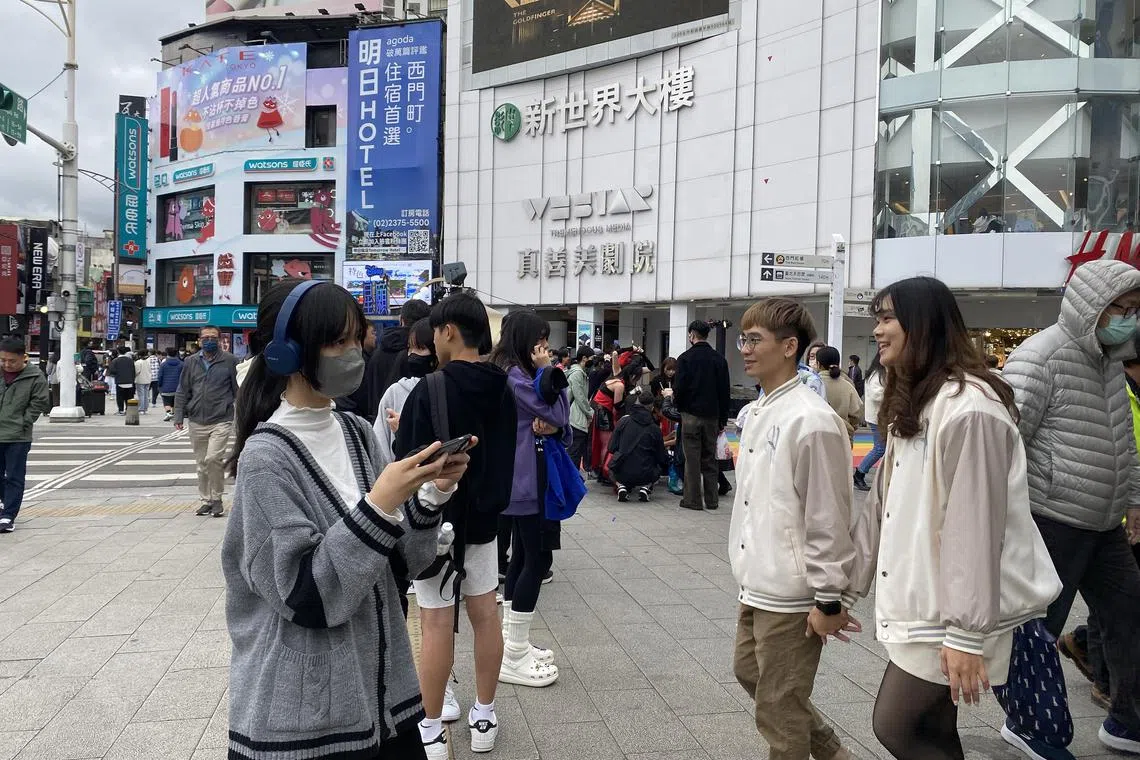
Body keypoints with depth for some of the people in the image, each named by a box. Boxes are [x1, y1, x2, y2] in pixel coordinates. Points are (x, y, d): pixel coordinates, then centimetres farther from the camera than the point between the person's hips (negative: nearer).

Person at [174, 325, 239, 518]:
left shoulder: (230, 361, 1)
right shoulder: (191, 362, 9)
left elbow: (238, 390, 3)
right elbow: (182, 391, 12)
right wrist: (178, 416, 5)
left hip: (221, 420, -4)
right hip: (197, 422, 4)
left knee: (214, 458, -16)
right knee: (202, 464, 10)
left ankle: (216, 498, 2)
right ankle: (206, 500, 23)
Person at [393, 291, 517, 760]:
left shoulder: (430, 391, -18)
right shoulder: (502, 390, 3)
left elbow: (407, 459, -15)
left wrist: (402, 430, 2)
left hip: (435, 520, -6)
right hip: (483, 515, 6)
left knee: (437, 623, 2)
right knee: (485, 615, 12)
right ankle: (484, 718, 25)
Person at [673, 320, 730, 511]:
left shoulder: (685, 358, -8)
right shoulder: (719, 359, 5)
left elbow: (679, 388, -11)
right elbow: (725, 391, 6)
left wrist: (679, 405, 10)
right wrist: (723, 419, 12)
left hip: (691, 415, -4)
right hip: (712, 416, 4)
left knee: (692, 459, 1)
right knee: (710, 458, 11)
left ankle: (692, 499, 4)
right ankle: (711, 500, 15)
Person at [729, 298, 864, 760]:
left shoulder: (812, 420, -21)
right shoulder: (758, 412, 7)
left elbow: (828, 519, -20)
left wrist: (829, 601, -16)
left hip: (791, 596, -9)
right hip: (757, 587, 10)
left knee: (779, 710, 5)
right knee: (748, 671, 24)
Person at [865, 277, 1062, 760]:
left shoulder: (967, 407, -19)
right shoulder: (913, 402, 13)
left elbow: (974, 526, -21)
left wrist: (967, 634, -20)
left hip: (950, 609, -9)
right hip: (922, 600, 9)